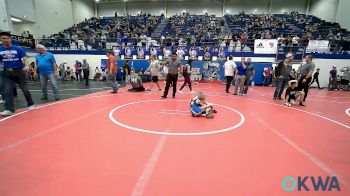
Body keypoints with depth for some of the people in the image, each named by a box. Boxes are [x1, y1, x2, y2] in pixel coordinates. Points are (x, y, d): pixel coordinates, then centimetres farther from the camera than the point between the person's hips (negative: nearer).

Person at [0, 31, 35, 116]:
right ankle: (9, 109, 0)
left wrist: (26, 66, -32)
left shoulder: (18, 49, -3)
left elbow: (25, 58, -13)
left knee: (24, 89, 5)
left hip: (19, 71, -3)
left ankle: (31, 104, 20)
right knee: (7, 91, -2)